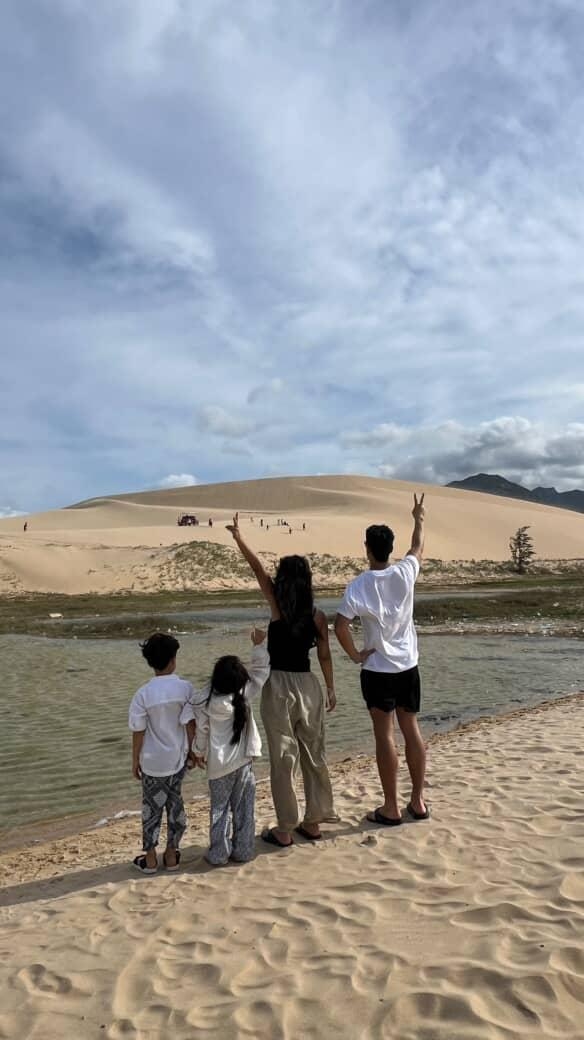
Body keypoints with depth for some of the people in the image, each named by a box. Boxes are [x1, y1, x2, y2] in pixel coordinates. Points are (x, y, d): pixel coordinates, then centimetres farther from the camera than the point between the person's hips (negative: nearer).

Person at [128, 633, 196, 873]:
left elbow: (138, 732, -10)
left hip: (153, 762, -2)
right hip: (178, 758, 2)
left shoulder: (143, 694, -16)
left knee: (152, 808, 13)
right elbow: (190, 724, -10)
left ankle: (150, 858, 24)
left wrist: (135, 760, 3)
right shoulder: (185, 688, -14)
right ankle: (171, 854, 28)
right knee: (175, 803, 18)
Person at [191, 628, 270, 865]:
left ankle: (218, 854, 16)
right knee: (243, 808, 11)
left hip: (218, 764, -1)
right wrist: (259, 646, 6)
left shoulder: (206, 703, -13)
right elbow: (260, 671, -1)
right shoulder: (245, 695, -12)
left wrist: (198, 752, 16)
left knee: (220, 808, 11)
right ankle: (242, 851, 18)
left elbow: (201, 730, 0)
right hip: (243, 761, 1)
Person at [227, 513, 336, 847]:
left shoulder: (277, 605, -11)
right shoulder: (318, 616, -4)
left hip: (278, 687, -3)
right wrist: (331, 689, 16)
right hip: (308, 686, 3)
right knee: (314, 756, 15)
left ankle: (285, 829, 15)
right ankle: (313, 822, 25)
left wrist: (239, 537, 6)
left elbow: (258, 568, -3)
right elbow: (325, 656, 2)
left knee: (283, 758, 6)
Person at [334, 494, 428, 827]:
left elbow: (341, 626, -24)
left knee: (384, 735, 3)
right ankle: (418, 801, 23)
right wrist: (419, 518, 31)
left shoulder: (359, 586, -15)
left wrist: (355, 655, -9)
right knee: (412, 729, 13)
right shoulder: (405, 573, -6)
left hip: (378, 670, -4)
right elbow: (419, 547, 15)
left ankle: (391, 808, 11)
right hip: (408, 667, 4)